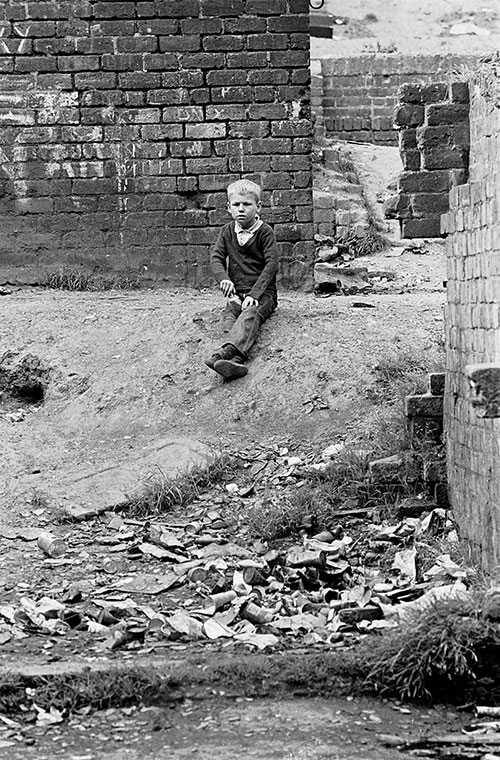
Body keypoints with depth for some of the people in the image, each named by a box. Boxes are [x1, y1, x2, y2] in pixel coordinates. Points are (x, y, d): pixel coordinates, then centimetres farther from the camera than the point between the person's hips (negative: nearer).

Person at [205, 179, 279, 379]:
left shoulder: (265, 232, -2)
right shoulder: (228, 231, 13)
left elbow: (271, 264, -11)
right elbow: (216, 257, 5)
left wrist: (254, 294, -22)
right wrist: (224, 278, -18)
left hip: (263, 293, -4)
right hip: (236, 293, 4)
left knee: (250, 314, -35)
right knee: (229, 314, -29)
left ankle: (227, 350, -64)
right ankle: (236, 358, -57)